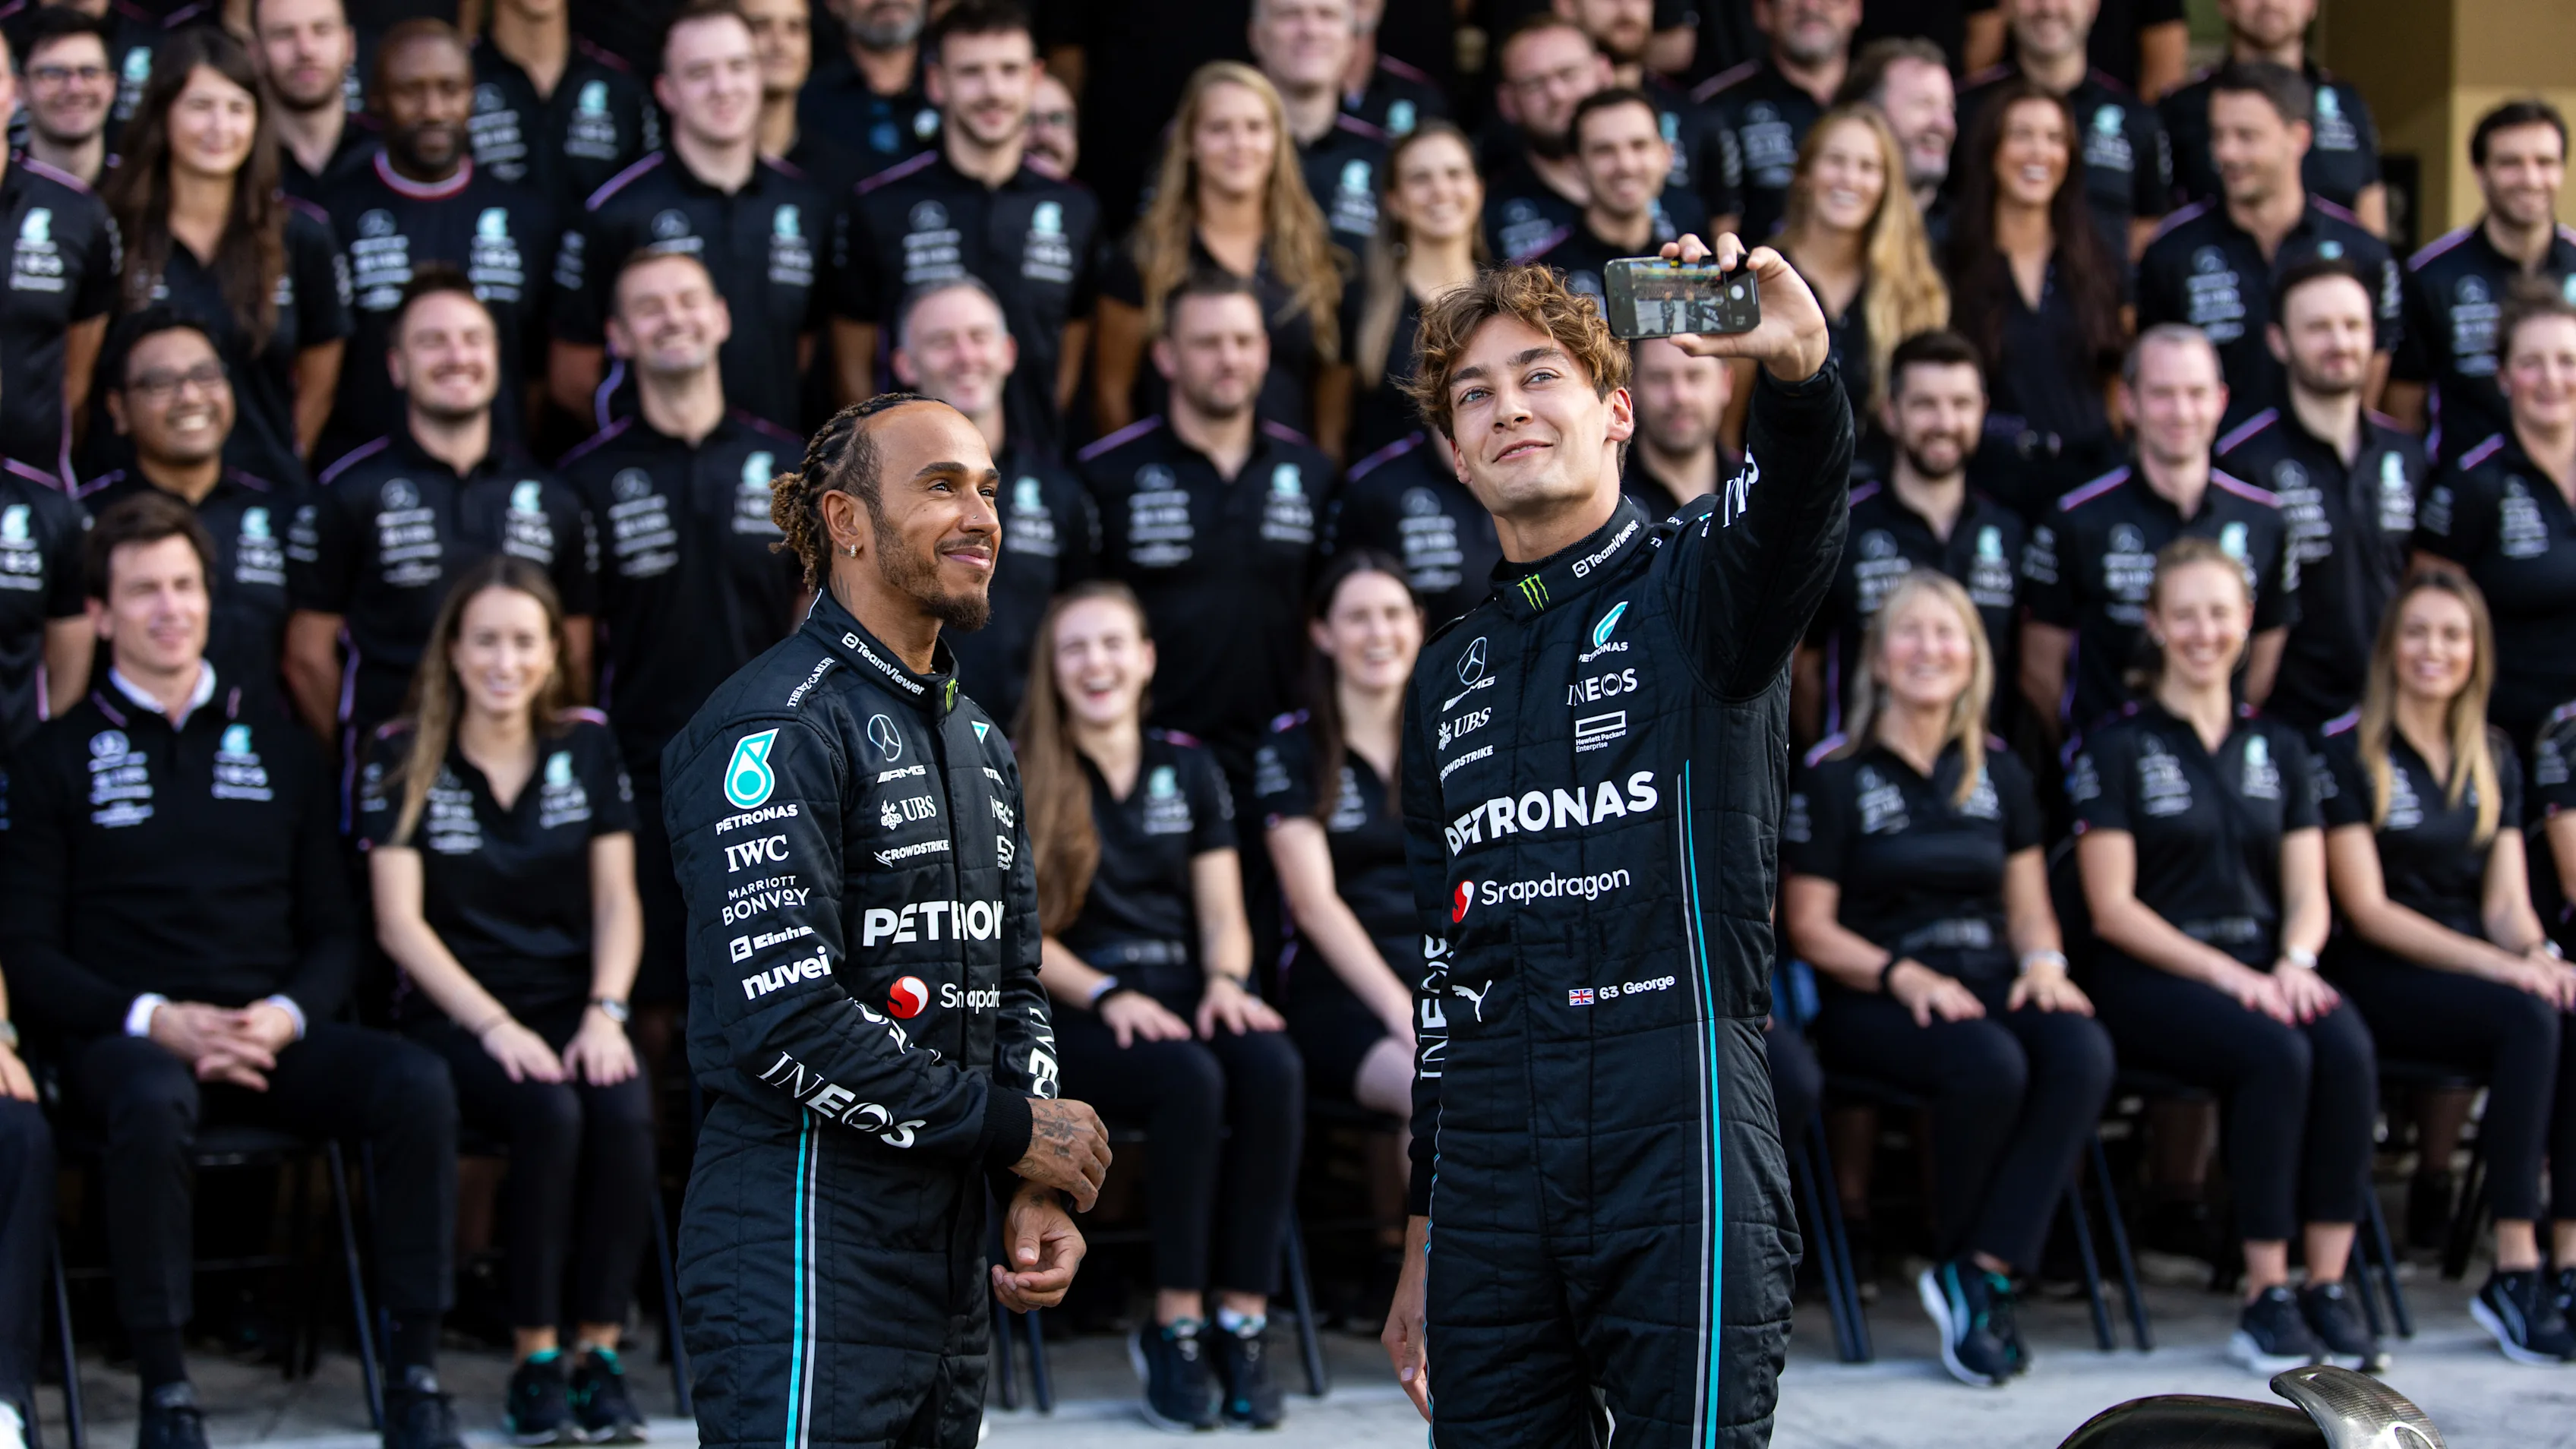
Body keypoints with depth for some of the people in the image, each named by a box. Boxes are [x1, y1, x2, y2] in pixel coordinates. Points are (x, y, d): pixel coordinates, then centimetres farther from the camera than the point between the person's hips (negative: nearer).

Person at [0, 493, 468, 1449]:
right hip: (127, 1039, -3)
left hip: (272, 1036, 3)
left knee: (417, 1084, -27)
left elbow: (334, 931, 17)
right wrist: (156, 1021, -14)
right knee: (152, 1104, -40)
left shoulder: (276, 741, 18)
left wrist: (287, 1015, -6)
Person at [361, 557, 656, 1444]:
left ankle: (600, 1353, -20)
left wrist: (605, 1011, -10)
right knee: (549, 1113, -33)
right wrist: (496, 1024, -16)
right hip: (455, 1014, -3)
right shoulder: (403, 760, 0)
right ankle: (534, 1363, -21)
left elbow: (617, 900, 7)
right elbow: (401, 921, -5)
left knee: (625, 1111, -30)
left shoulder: (587, 746, 10)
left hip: (573, 1004, 3)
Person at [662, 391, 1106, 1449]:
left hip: (947, 1263, 9)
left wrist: (1032, 1190, 3)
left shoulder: (978, 742, 19)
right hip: (805, 1259, -9)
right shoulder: (778, 727, -11)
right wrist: (1007, 1129, -12)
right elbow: (781, 1017, -20)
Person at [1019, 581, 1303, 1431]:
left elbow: (1222, 913, 13)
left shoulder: (1190, 770, 17)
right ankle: (1177, 1328, -25)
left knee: (1273, 1067, -31)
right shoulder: (1021, 779, 4)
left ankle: (1242, 1320, -26)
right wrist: (1107, 994, -16)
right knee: (1188, 1081, -35)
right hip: (1073, 1011, -4)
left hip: (1182, 992, 4)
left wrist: (1225, 980, -9)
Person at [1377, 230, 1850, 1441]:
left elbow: (1795, 517, -22)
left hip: (1677, 1146, -5)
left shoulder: (1693, 587, 4)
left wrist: (1798, 365, -45)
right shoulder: (1449, 678, 20)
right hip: (1488, 1181, 5)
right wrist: (1423, 1242, 19)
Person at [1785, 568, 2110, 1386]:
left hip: (1988, 978, 4)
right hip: (1871, 998, -4)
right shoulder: (1833, 776, 3)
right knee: (1990, 1066, -36)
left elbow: (2029, 910, 19)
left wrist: (2043, 962, -5)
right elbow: (1811, 929, -1)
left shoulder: (1999, 774, 17)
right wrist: (1902, 974, -17)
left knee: (2083, 1055, -30)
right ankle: (1960, 1267, -12)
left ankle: (1981, 1274, -26)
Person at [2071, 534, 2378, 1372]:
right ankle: (2266, 1297, -27)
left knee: (2347, 1048, -29)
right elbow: (2113, 908, -5)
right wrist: (2222, 972, -16)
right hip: (2151, 975, -4)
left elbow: (2308, 893, 12)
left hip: (2262, 965, 4)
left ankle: (2329, 1285, -26)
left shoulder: (2277, 749, 18)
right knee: (2275, 1054, -33)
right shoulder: (2118, 749, 2)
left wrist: (2294, 963, -10)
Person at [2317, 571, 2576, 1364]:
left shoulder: (2494, 759, 16)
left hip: (2471, 964, 5)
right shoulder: (2347, 751, -3)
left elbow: (2505, 900, 11)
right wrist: (2497, 966, -19)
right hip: (2377, 978, -5)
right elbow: (2368, 909, -9)